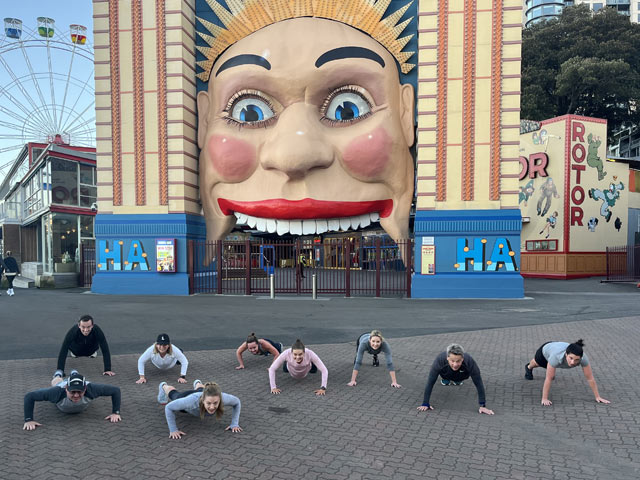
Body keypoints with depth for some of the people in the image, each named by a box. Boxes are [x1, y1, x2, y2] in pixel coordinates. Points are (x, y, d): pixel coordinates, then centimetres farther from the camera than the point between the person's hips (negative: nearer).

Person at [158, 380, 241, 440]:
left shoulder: (223, 398, -44)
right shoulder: (193, 400, -49)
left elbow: (237, 402, -22)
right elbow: (169, 407, -34)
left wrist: (234, 424, -28)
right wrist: (173, 430, -35)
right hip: (186, 397, -2)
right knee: (175, 395, 35)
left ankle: (198, 384, 73)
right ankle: (164, 386, 67)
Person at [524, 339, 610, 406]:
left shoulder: (583, 357, -44)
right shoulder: (557, 356, -51)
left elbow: (590, 378, -32)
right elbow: (548, 379, -44)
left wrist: (598, 397, -29)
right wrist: (544, 399, -40)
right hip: (546, 349, -2)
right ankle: (529, 367, 67)